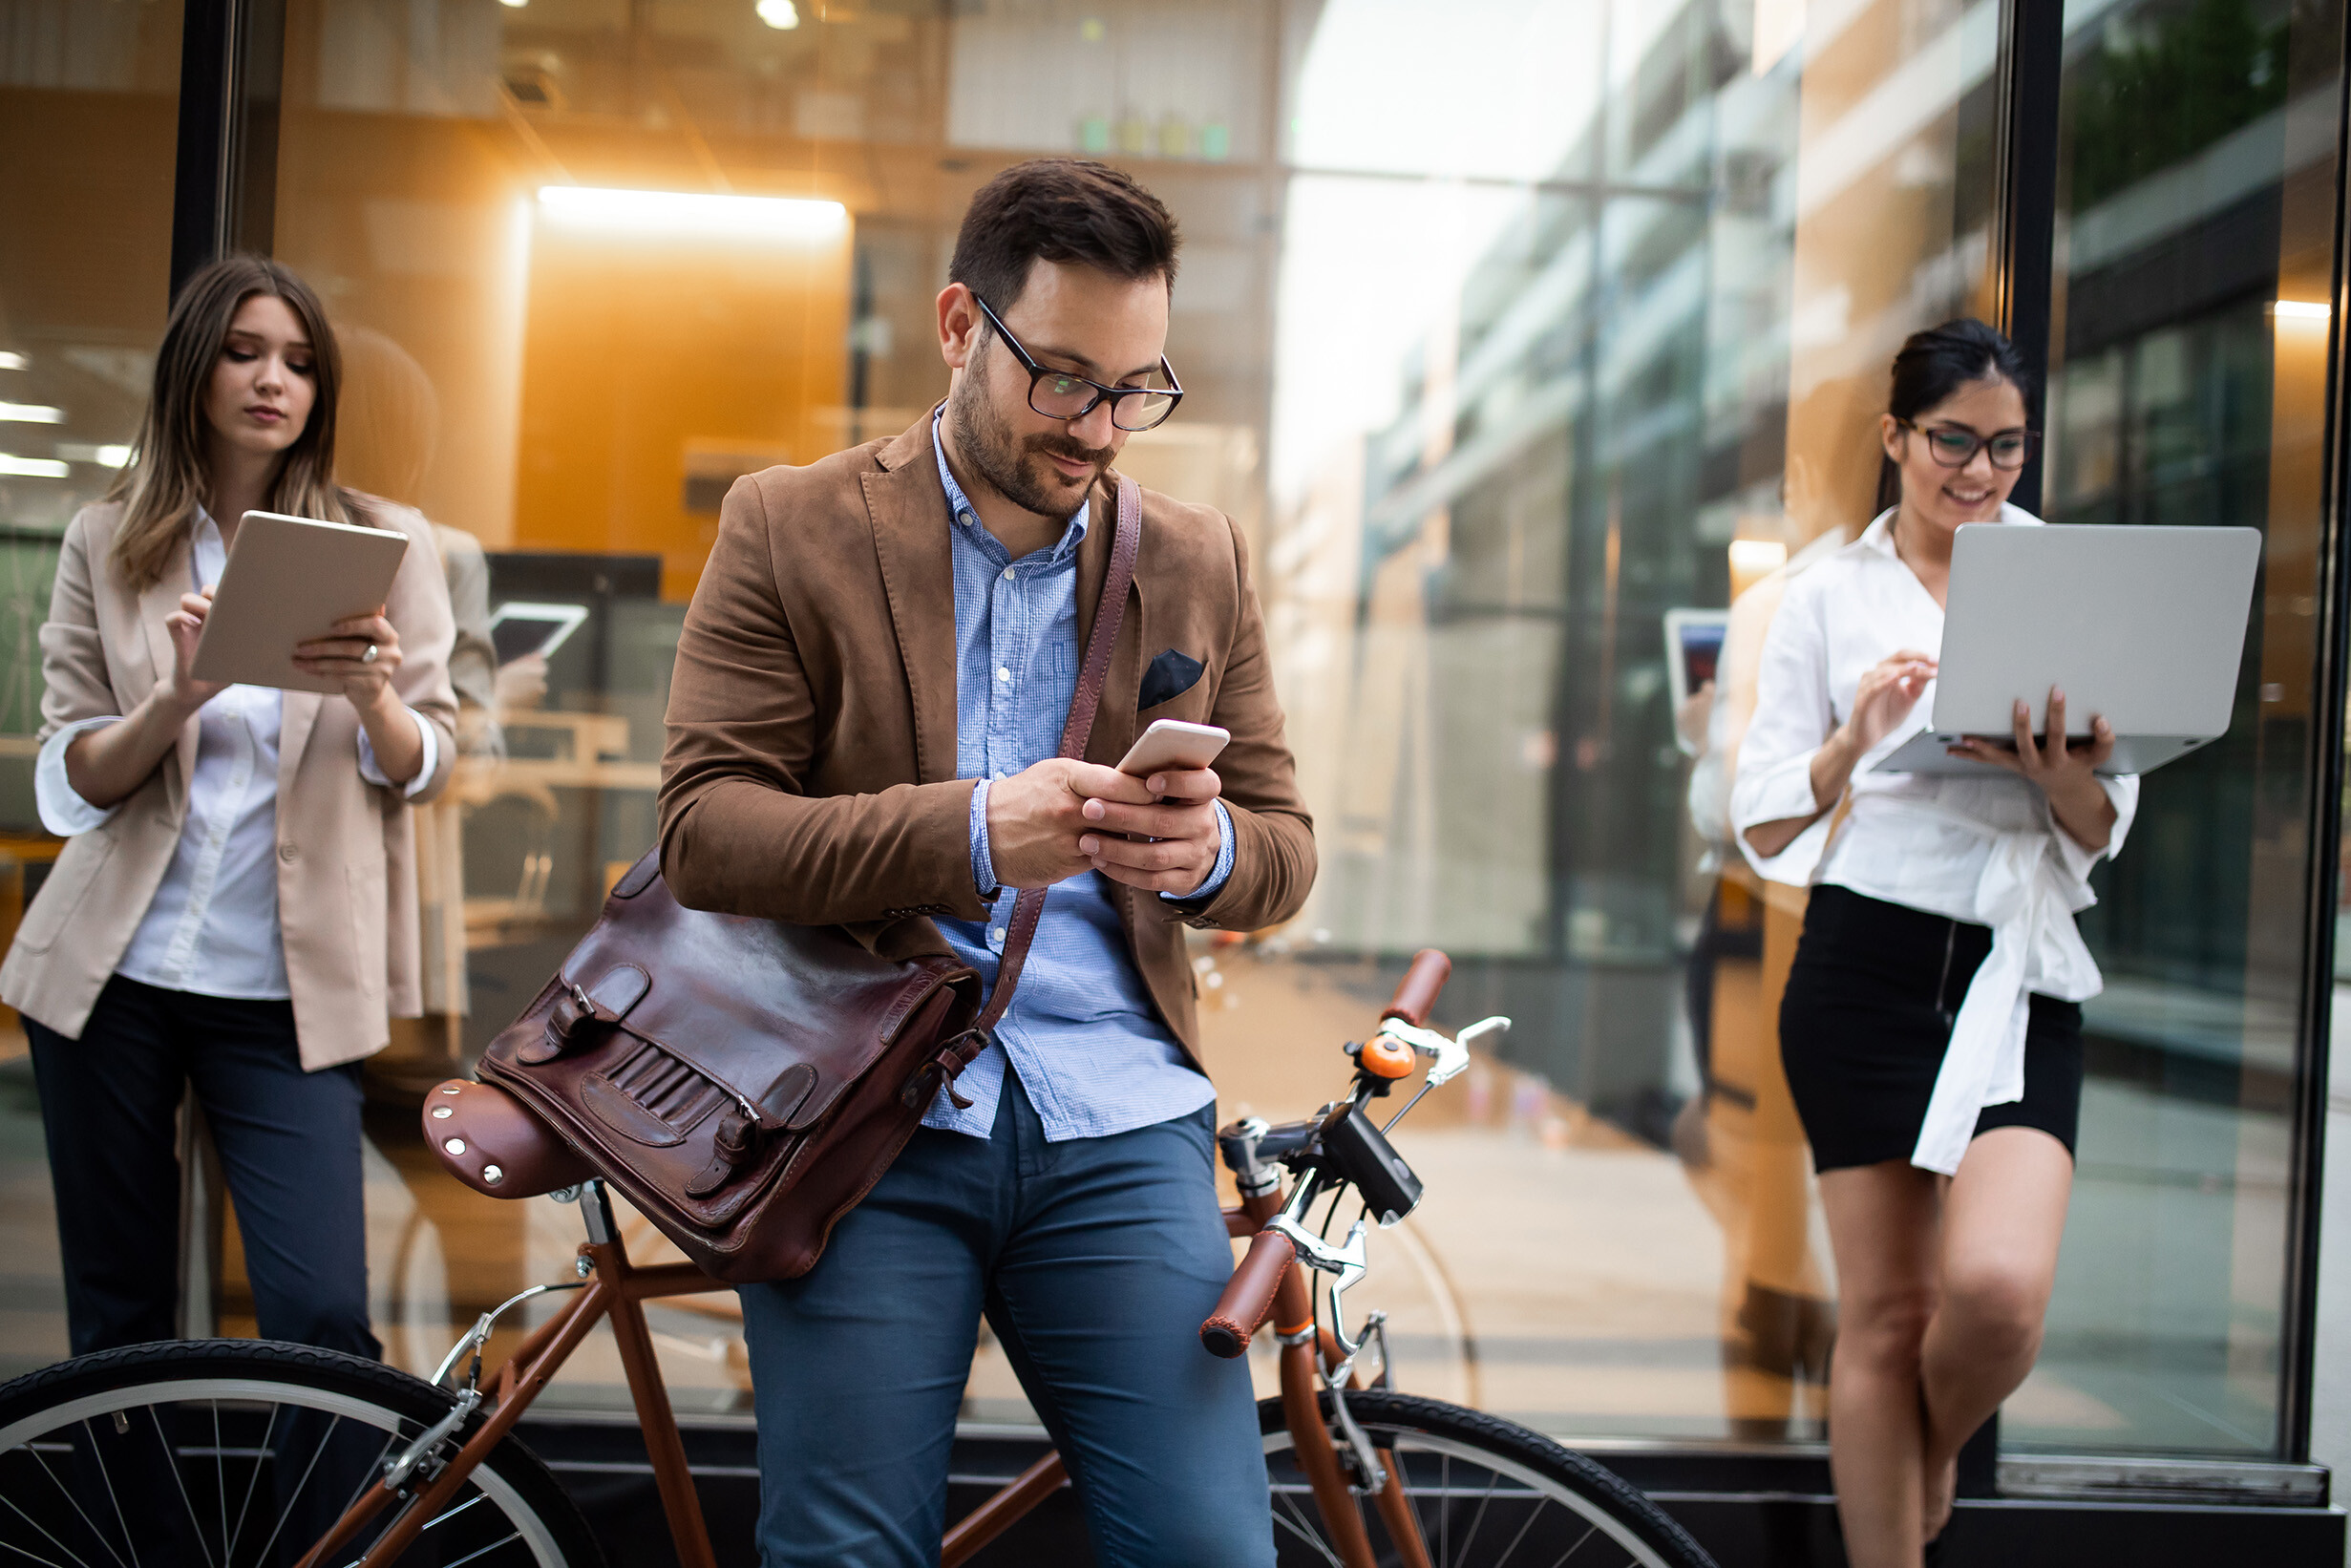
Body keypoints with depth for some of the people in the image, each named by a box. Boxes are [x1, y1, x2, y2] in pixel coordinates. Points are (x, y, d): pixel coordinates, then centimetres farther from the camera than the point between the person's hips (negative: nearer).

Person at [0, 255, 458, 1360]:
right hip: (109, 973, 2)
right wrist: (176, 697, -18)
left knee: (320, 1314, -10)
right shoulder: (106, 544, 6)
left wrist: (372, 697, -21)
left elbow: (423, 766, 1)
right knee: (113, 1319, 10)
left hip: (286, 984, -1)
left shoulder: (384, 544, 4)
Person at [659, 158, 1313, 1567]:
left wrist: (1208, 849, -13)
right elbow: (703, 831, -5)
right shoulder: (790, 530, 4)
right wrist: (969, 833, -21)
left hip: (1119, 1128, 2)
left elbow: (1286, 845, 12)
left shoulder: (1203, 566, 12)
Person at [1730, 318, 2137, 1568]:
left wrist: (2056, 774, -13)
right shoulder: (1830, 597, 6)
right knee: (1883, 1309, 3)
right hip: (1867, 962, -1)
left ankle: (1933, 1456, 17)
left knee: (1999, 1286, -16)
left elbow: (2105, 829, 9)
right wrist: (1852, 744, -18)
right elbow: (1763, 826, 0)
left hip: (2020, 970, 1)